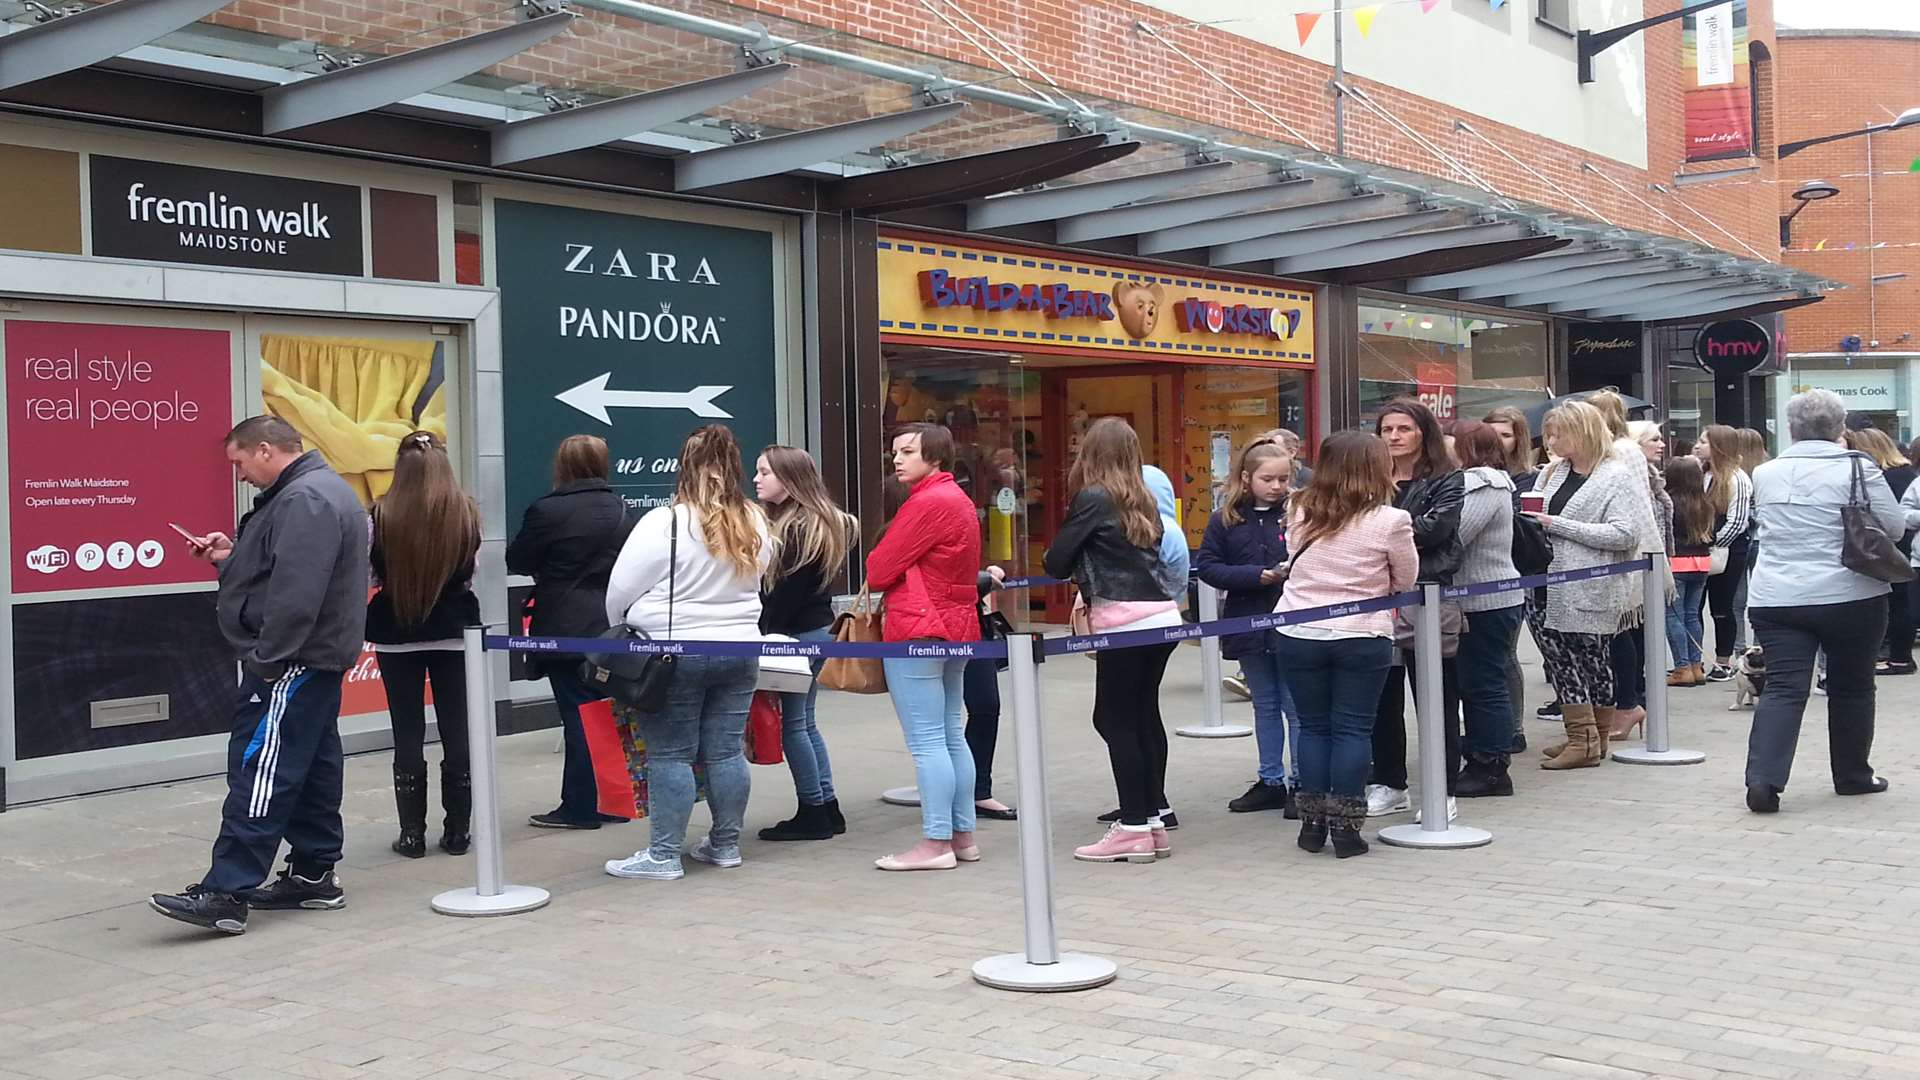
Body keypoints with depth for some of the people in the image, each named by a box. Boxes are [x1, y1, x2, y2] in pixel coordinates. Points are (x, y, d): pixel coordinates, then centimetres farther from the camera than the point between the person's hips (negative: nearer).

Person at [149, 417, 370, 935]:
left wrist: (266, 661, -23)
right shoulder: (319, 489, 18)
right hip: (316, 658, 11)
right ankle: (314, 875, 20)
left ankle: (227, 892, -12)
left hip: (291, 663, -11)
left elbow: (296, 593, -26)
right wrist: (232, 556, 13)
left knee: (261, 770, -11)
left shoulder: (305, 500, -18)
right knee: (312, 767, 14)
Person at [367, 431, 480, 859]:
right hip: (453, 631, 1)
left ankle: (412, 834, 11)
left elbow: (373, 572, -2)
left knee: (408, 737, 7)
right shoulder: (466, 512, -8)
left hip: (397, 635, -1)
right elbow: (469, 572, 4)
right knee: (457, 733, 10)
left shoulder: (382, 515, -13)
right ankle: (457, 832, 14)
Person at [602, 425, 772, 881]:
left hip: (675, 654, -5)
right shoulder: (756, 525, 2)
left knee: (670, 755, 1)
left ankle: (663, 855, 5)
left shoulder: (665, 523, -14)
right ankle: (725, 845, 20)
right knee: (726, 751, 11)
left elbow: (621, 589, -8)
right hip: (739, 650, 5)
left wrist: (621, 630, 10)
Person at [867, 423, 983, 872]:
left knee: (927, 742, -7)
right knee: (952, 736, 13)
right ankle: (962, 835, 17)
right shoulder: (959, 499, 15)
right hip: (956, 625, 10)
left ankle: (935, 843, -5)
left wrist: (875, 581, 9)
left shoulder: (927, 503, -16)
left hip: (917, 630, -10)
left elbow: (879, 569, -14)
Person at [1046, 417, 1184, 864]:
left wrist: (1065, 564, 17)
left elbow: (1056, 562, -3)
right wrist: (1091, 586, 24)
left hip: (1125, 621, -7)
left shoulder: (1092, 498, -6)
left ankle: (1134, 828, 0)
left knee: (1117, 721, 0)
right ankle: (1155, 819, 18)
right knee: (1145, 715, 14)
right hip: (1164, 615, 7)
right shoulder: (1143, 500, 14)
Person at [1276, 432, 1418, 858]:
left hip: (1299, 633, 3)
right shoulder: (1390, 520, -8)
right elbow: (1406, 580, 4)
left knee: (1313, 725, 12)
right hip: (1362, 637, -3)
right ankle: (1345, 827, 5)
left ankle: (1313, 823, 15)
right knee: (1353, 728, 4)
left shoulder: (1301, 514, 3)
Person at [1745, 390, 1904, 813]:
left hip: (1776, 599, 2)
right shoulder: (1857, 468, -6)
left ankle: (1763, 778, -18)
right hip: (1849, 597, -2)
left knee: (1783, 688, -2)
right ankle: (1852, 775, 26)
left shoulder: (1764, 473, 6)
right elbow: (1895, 526, 1)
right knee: (1851, 686, 14)